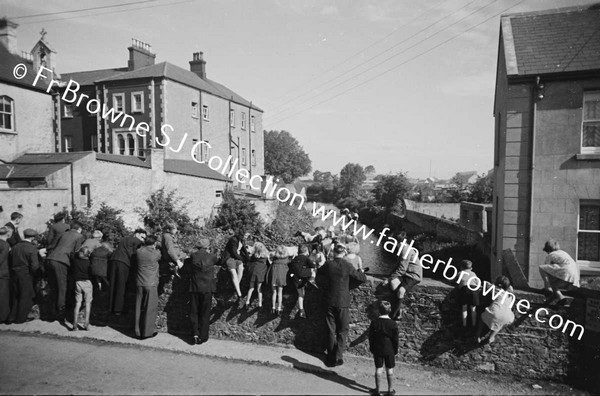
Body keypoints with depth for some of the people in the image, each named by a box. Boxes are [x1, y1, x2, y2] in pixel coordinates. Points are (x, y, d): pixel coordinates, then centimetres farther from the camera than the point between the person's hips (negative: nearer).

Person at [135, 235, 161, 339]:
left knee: (139, 308, 12)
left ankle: (138, 332, 20)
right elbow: (163, 256, 9)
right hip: (151, 284, -4)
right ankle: (148, 332, 10)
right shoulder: (156, 253, -9)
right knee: (150, 309, 5)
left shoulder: (139, 251, 0)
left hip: (139, 284, 5)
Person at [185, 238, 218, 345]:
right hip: (207, 288, -1)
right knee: (205, 313, 9)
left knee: (194, 312, 12)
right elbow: (218, 261, 17)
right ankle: (202, 337, 12)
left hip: (194, 288, 1)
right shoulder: (211, 257, -5)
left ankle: (195, 334, 0)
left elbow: (187, 270, 4)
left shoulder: (193, 256, -3)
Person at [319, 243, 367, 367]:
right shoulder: (347, 266, -13)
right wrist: (361, 271, 14)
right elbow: (363, 279, -6)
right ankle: (338, 356, 3)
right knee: (342, 331, 10)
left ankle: (331, 357, 20)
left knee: (331, 330, 14)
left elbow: (319, 272, 17)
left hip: (330, 302, 3)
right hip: (343, 302, -3)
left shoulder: (328, 265, -5)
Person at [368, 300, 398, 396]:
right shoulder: (393, 324, -13)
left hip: (377, 350, 1)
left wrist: (372, 350, 9)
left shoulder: (374, 323, -10)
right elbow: (395, 340, -6)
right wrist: (395, 351, 6)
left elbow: (371, 338, -3)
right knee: (390, 370, 11)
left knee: (378, 369, 9)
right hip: (390, 350, -1)